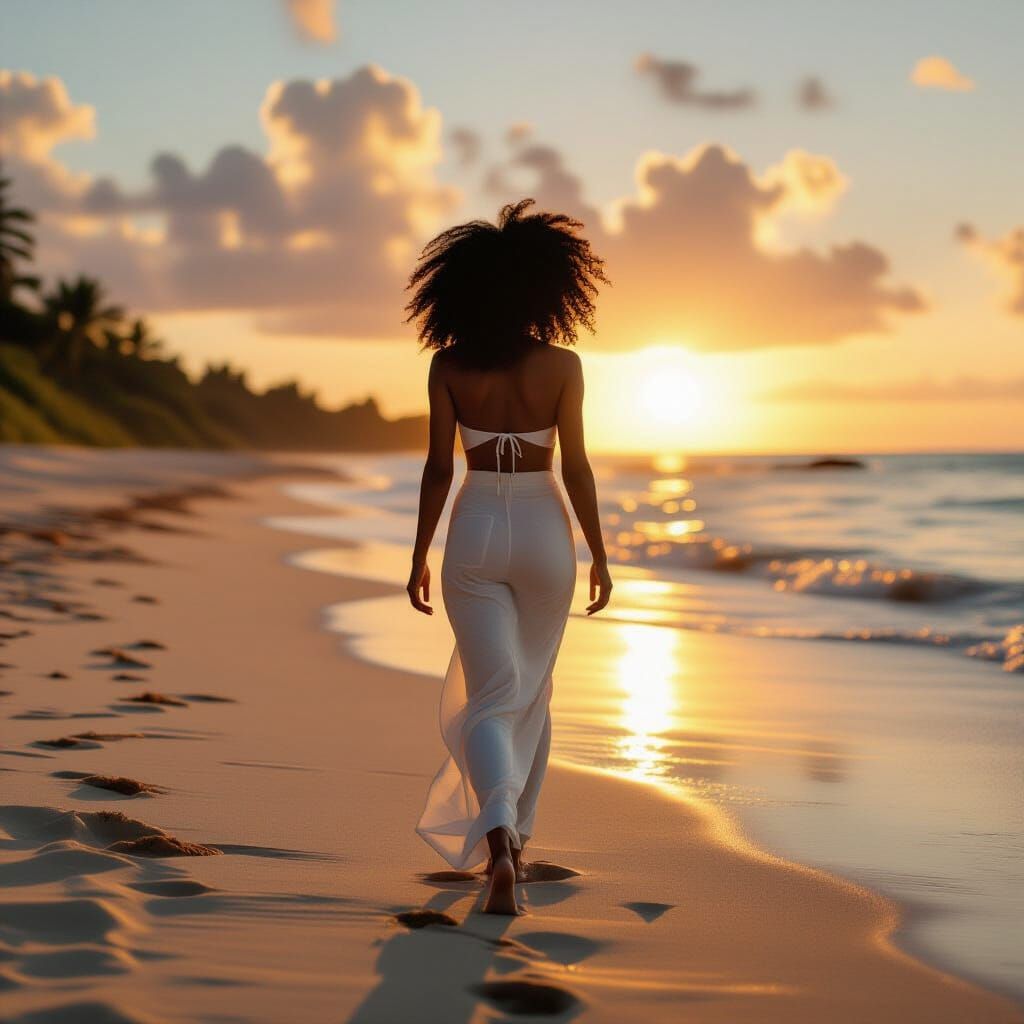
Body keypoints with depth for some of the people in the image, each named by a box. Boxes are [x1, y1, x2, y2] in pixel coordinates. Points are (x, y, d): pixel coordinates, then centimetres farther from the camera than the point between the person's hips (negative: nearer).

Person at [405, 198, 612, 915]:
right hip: (544, 531, 0)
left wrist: (420, 557, 5)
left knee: (491, 699, -1)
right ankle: (514, 837, 28)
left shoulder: (450, 366, -5)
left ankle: (499, 845, -23)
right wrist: (599, 554, 0)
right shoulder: (561, 364, -8)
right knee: (532, 693, 20)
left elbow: (438, 467, -4)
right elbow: (576, 466, -8)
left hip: (475, 533, 0)